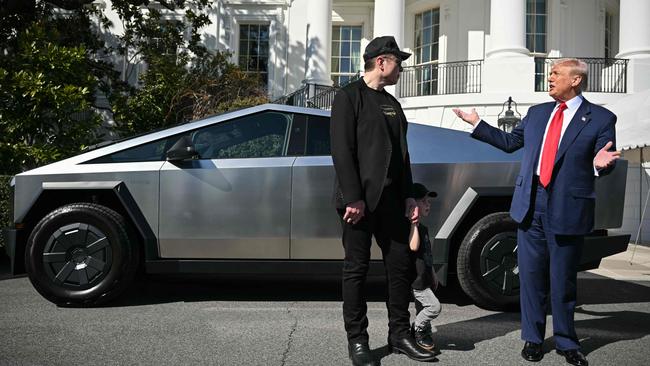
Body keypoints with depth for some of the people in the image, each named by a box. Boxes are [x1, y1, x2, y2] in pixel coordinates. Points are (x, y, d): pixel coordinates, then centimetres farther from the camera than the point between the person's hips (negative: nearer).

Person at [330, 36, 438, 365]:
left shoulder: (392, 103, 19)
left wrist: (408, 196, 12)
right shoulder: (349, 97, -3)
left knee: (401, 266, 8)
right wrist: (353, 198, -18)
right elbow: (341, 150, -12)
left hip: (391, 200, 7)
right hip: (360, 200, -7)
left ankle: (399, 335, 20)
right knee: (356, 269, 1)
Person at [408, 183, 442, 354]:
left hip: (424, 279, 10)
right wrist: (414, 223, -28)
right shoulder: (411, 227, -13)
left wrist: (433, 275, 26)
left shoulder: (423, 228, 17)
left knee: (423, 311, 15)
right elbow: (414, 246, -30)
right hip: (415, 280, -10)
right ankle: (417, 331, 0)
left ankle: (424, 339, 23)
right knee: (434, 306, -16)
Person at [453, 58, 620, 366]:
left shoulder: (601, 119, -1)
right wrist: (477, 124, 19)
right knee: (531, 275, 9)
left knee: (563, 279, 7)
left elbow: (603, 163, -2)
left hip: (567, 210, -4)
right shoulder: (537, 113, 13)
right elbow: (510, 141, 20)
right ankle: (533, 338, 23)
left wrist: (600, 164, -25)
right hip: (530, 205, 4)